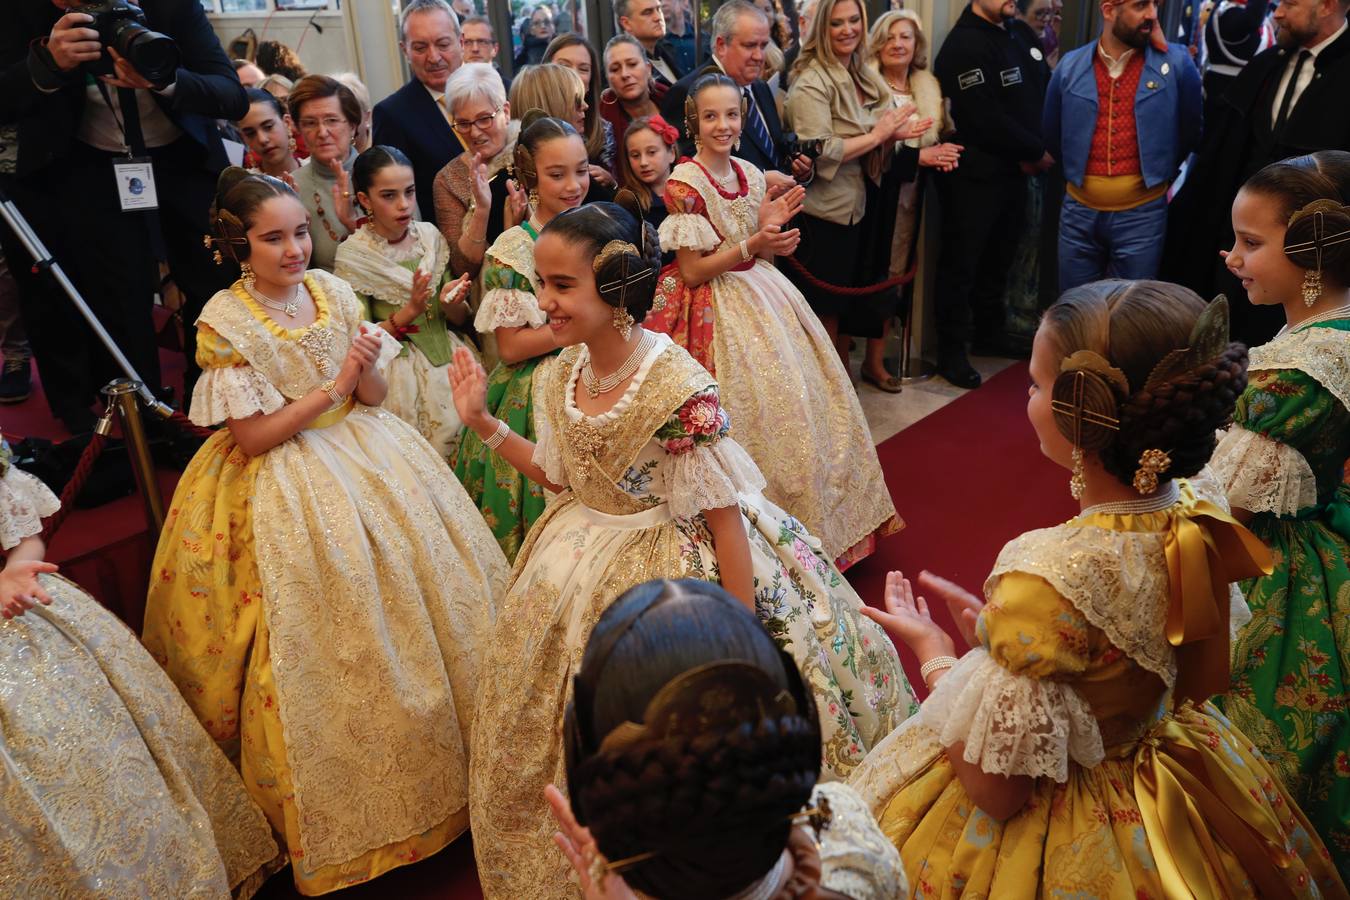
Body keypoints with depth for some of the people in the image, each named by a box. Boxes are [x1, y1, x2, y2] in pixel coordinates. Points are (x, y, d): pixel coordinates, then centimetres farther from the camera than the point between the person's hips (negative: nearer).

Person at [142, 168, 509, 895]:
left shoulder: (332, 292, 2)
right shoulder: (225, 322, -12)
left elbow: (374, 396, 6)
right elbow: (251, 437, -13)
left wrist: (366, 370, -16)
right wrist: (333, 387, -18)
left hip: (366, 459, 5)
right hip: (284, 485, -5)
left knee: (416, 589, 6)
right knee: (328, 641, -2)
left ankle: (442, 747, 26)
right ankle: (352, 813, 17)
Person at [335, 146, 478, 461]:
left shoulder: (429, 236, 4)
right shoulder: (352, 255, -6)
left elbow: (460, 319, 9)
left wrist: (449, 304, -13)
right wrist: (409, 312, -19)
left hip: (449, 358, 4)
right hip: (399, 371, -3)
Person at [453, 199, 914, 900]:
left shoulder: (678, 389, -26)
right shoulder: (561, 375, -5)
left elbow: (725, 516, -22)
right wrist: (482, 421, 3)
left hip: (671, 572, -7)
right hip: (581, 572, 7)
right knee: (571, 732, 22)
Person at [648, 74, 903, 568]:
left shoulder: (750, 174, 7)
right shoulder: (684, 185, -14)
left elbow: (759, 253, 13)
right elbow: (692, 271, -16)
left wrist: (773, 225, -8)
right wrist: (752, 245, -24)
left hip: (762, 295, 7)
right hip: (719, 309, -7)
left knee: (808, 394, 7)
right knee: (763, 410, -8)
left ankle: (820, 519, 24)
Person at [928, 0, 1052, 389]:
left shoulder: (1022, 33, 11)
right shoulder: (964, 45, -15)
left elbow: (1047, 92, 11)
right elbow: (985, 119, -21)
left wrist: (1036, 153, -5)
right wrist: (1036, 152, -10)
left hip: (1015, 170, 8)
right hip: (975, 175, -8)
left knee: (999, 256, 16)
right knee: (962, 261, 1)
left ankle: (989, 331, 32)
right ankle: (952, 350, 10)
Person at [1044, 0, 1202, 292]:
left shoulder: (1176, 63, -5)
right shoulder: (1070, 67, 0)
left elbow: (1191, 130, 8)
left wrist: (1160, 175, 16)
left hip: (1142, 213, -1)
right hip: (1080, 211, 2)